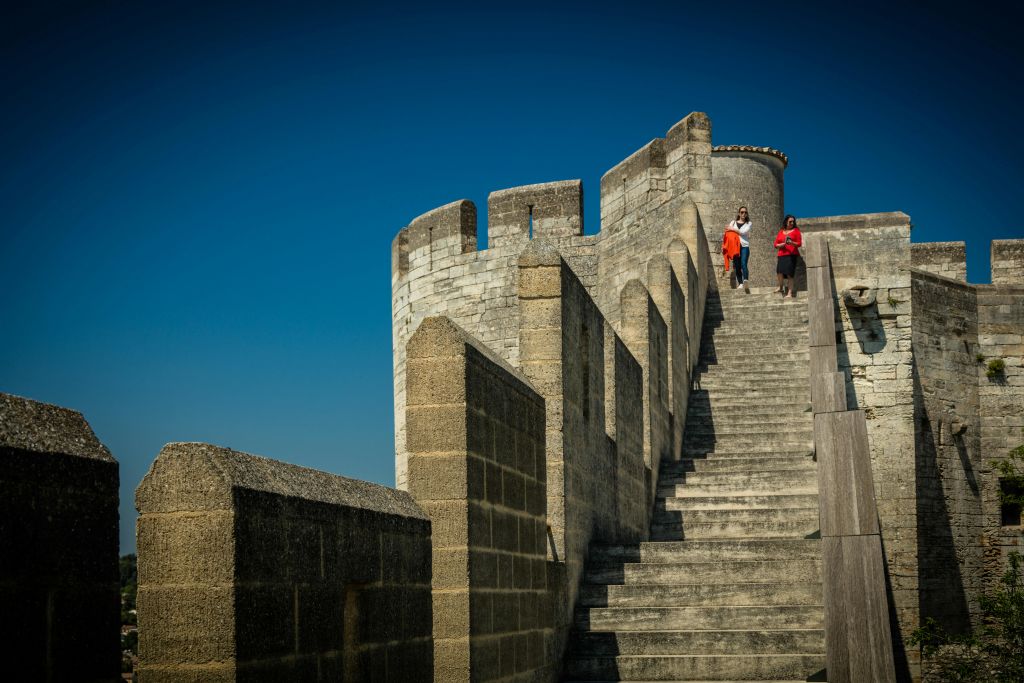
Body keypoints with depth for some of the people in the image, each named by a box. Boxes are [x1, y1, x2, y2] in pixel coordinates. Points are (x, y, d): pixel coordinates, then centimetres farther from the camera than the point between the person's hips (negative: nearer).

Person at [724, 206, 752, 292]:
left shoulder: (748, 224, 13)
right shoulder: (733, 223, 19)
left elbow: (743, 232, -4)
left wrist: (732, 229, -2)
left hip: (744, 246, -2)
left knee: (743, 264, -21)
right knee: (737, 266, -1)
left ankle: (746, 281, -35)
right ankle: (740, 283, 2)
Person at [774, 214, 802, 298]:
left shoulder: (796, 230, 8)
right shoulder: (781, 232, 16)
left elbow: (799, 243, 3)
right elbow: (776, 244, 14)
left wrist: (792, 243, -16)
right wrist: (783, 244, -6)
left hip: (792, 255, -2)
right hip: (782, 255, 2)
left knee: (789, 273, -11)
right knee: (779, 271, -18)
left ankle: (790, 293, -7)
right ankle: (780, 288, 3)